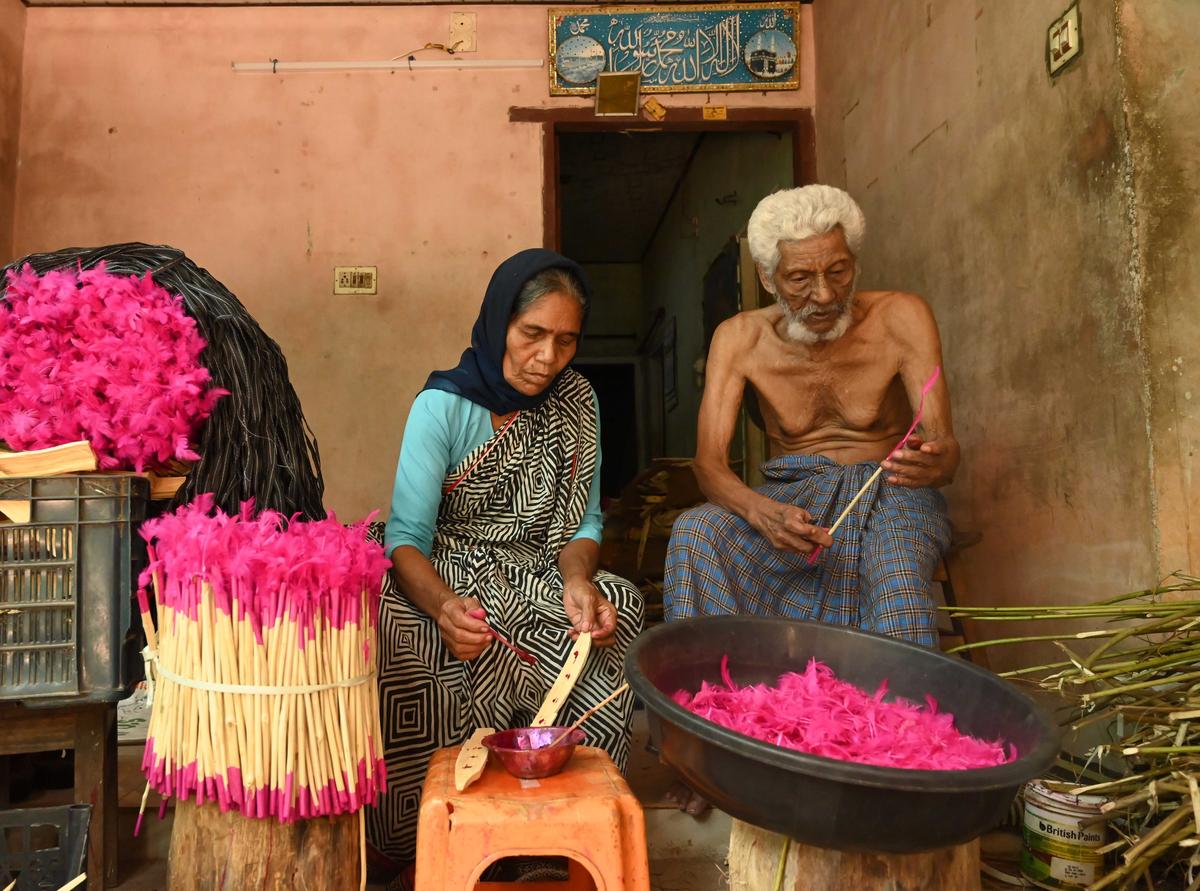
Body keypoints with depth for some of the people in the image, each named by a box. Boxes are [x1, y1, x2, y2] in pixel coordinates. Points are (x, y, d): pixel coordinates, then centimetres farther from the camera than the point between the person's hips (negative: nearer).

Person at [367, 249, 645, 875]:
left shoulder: (575, 402, 2)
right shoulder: (443, 405, -11)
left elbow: (580, 520, 5)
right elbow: (407, 537, -17)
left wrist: (578, 581, -19)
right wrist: (443, 604, -38)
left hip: (534, 579, 4)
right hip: (441, 580, -3)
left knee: (618, 608, -25)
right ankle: (426, 847, -9)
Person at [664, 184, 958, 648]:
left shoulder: (900, 317, -10)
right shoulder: (740, 338, -6)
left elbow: (943, 444, -18)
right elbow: (708, 461, -14)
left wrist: (935, 462, -44)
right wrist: (761, 512, -37)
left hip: (889, 493, -1)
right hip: (792, 498, 2)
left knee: (898, 572, -37)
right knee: (693, 532, -28)